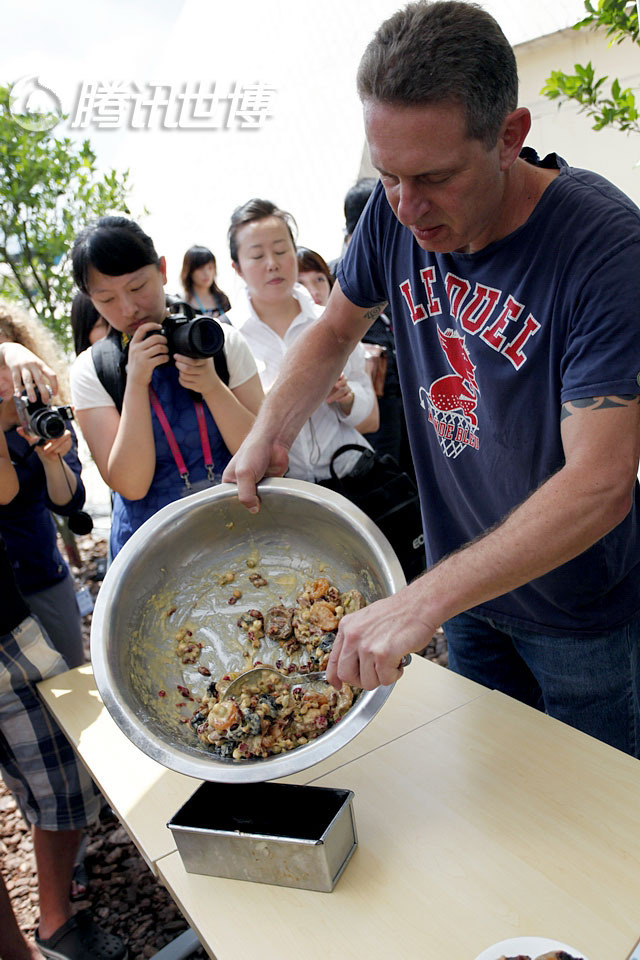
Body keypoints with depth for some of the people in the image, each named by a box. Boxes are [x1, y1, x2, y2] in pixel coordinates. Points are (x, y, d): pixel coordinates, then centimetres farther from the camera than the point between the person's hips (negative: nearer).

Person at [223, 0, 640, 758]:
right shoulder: (398, 210, -11)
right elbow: (337, 327, 5)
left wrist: (421, 603, -36)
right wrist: (268, 434, -12)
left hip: (576, 608, -4)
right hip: (465, 583, 5)